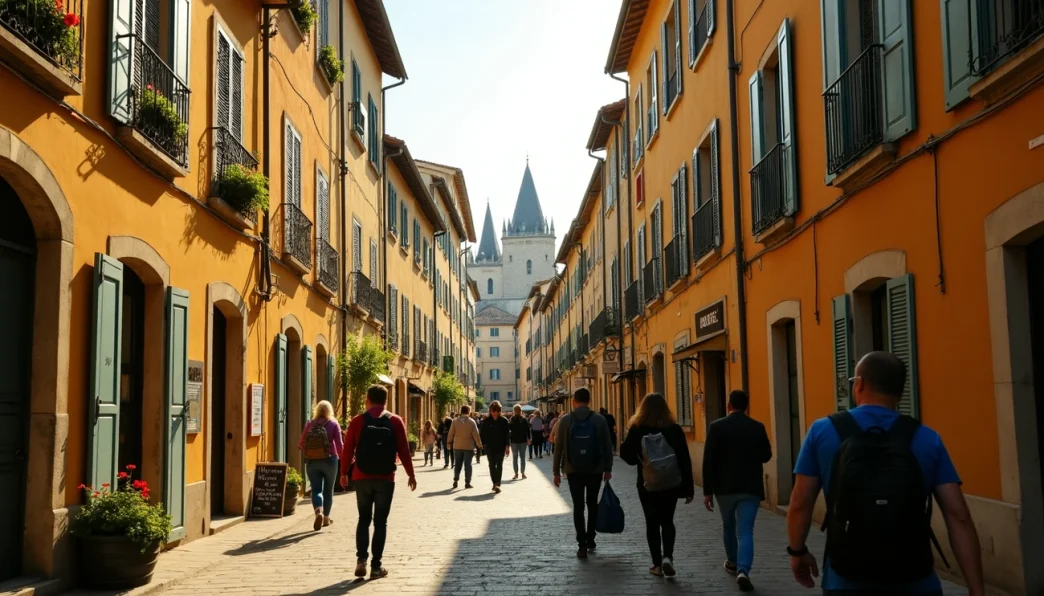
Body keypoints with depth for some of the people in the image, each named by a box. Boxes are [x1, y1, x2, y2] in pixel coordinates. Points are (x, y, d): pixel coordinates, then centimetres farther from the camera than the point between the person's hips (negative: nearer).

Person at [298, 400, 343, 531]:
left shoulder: (310, 424, 1)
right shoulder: (333, 424, -3)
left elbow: (301, 444, 6)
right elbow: (339, 445, -5)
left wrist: (309, 449, 29)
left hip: (312, 462, 1)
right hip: (329, 460, -1)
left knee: (316, 489, 2)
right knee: (328, 490, 14)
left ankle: (319, 512, -23)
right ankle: (326, 518, 22)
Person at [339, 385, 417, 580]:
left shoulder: (357, 421, -1)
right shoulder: (395, 421, -1)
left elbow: (348, 450, -1)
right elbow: (404, 450, -3)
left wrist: (344, 473, 12)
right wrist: (411, 475, 5)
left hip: (362, 478, 1)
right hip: (385, 478, -1)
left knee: (364, 519, 14)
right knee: (380, 521, 6)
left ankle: (361, 559, 0)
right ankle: (376, 566, 5)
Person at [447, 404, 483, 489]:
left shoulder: (455, 421, -3)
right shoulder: (471, 422, -8)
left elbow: (451, 433, 1)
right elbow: (476, 435, -7)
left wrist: (449, 443, 11)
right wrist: (479, 445, 2)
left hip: (457, 446, 2)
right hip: (469, 446, -2)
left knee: (457, 464, 11)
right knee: (468, 464, 2)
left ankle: (455, 481, 9)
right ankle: (467, 482, 1)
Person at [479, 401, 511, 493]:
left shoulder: (504, 421, -2)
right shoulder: (486, 421, 2)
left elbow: (507, 434, -2)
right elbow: (482, 434, 4)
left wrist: (507, 446, -8)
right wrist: (482, 444, -3)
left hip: (501, 447, -1)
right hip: (490, 447, 1)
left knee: (499, 465, -1)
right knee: (492, 465, 1)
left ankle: (497, 484, -1)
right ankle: (495, 484, 5)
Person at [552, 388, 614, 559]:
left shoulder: (565, 420, -2)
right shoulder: (599, 420, -2)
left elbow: (558, 447, -3)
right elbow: (607, 446, 0)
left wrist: (556, 471, 3)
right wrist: (608, 469, 7)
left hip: (573, 470, -1)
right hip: (595, 470, 1)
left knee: (578, 506, 2)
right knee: (592, 504, 18)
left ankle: (582, 544, -5)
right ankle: (590, 539, 21)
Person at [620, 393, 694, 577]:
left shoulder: (637, 429, -9)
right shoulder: (674, 430, -6)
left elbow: (627, 455, -6)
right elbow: (685, 460, -5)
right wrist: (688, 488, 1)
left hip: (647, 485, -1)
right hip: (671, 484, 1)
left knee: (652, 523, 11)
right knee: (667, 521, 15)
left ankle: (657, 564, 12)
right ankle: (667, 557, -4)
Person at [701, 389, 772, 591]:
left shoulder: (716, 427, -7)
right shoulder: (758, 427, -2)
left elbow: (708, 460, -9)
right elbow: (766, 456, 8)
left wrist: (707, 491, -5)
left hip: (725, 487, 0)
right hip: (750, 488, 0)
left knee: (728, 526, 22)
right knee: (745, 531, -2)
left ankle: (733, 563, 37)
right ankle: (743, 571, -19)